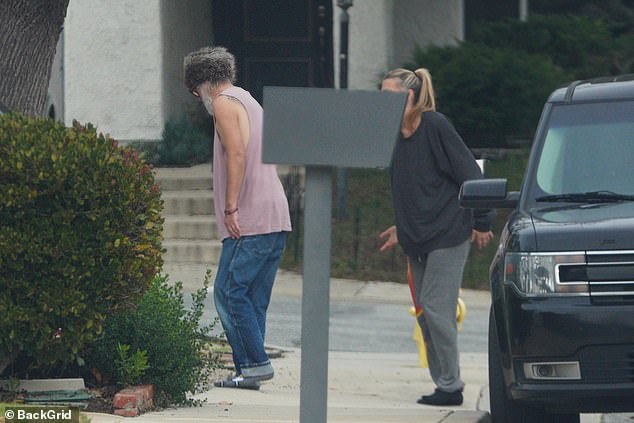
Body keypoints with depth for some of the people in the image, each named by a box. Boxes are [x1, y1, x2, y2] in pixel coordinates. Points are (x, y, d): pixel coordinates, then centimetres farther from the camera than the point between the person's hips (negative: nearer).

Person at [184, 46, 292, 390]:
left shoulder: (224, 103, -3)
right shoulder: (249, 102, 25)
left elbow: (237, 154, -16)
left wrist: (230, 208, -17)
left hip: (250, 220, -9)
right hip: (277, 219, 9)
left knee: (229, 292, -7)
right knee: (254, 300, 8)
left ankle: (256, 364, -11)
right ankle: (249, 371, 6)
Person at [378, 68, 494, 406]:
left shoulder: (435, 127, -12)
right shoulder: (397, 136, 11)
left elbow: (469, 175, -11)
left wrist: (481, 223, -9)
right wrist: (402, 228, 25)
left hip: (448, 234, -8)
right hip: (417, 239, 8)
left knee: (436, 307, -11)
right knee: (425, 312, 7)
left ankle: (450, 385, -4)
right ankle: (445, 385, 12)